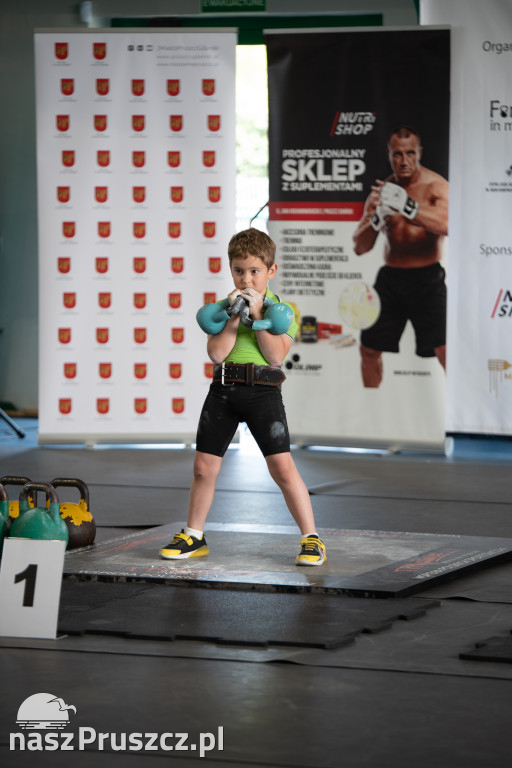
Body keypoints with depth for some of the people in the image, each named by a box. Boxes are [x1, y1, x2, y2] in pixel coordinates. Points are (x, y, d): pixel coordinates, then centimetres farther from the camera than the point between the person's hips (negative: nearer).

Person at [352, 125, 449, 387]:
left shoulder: (436, 186, -7)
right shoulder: (381, 191, 5)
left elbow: (446, 225, -28)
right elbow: (360, 247, 2)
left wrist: (405, 205, -37)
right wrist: (376, 218, -18)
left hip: (426, 279, -4)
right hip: (390, 278, 5)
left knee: (446, 352, -16)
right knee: (369, 350, 10)